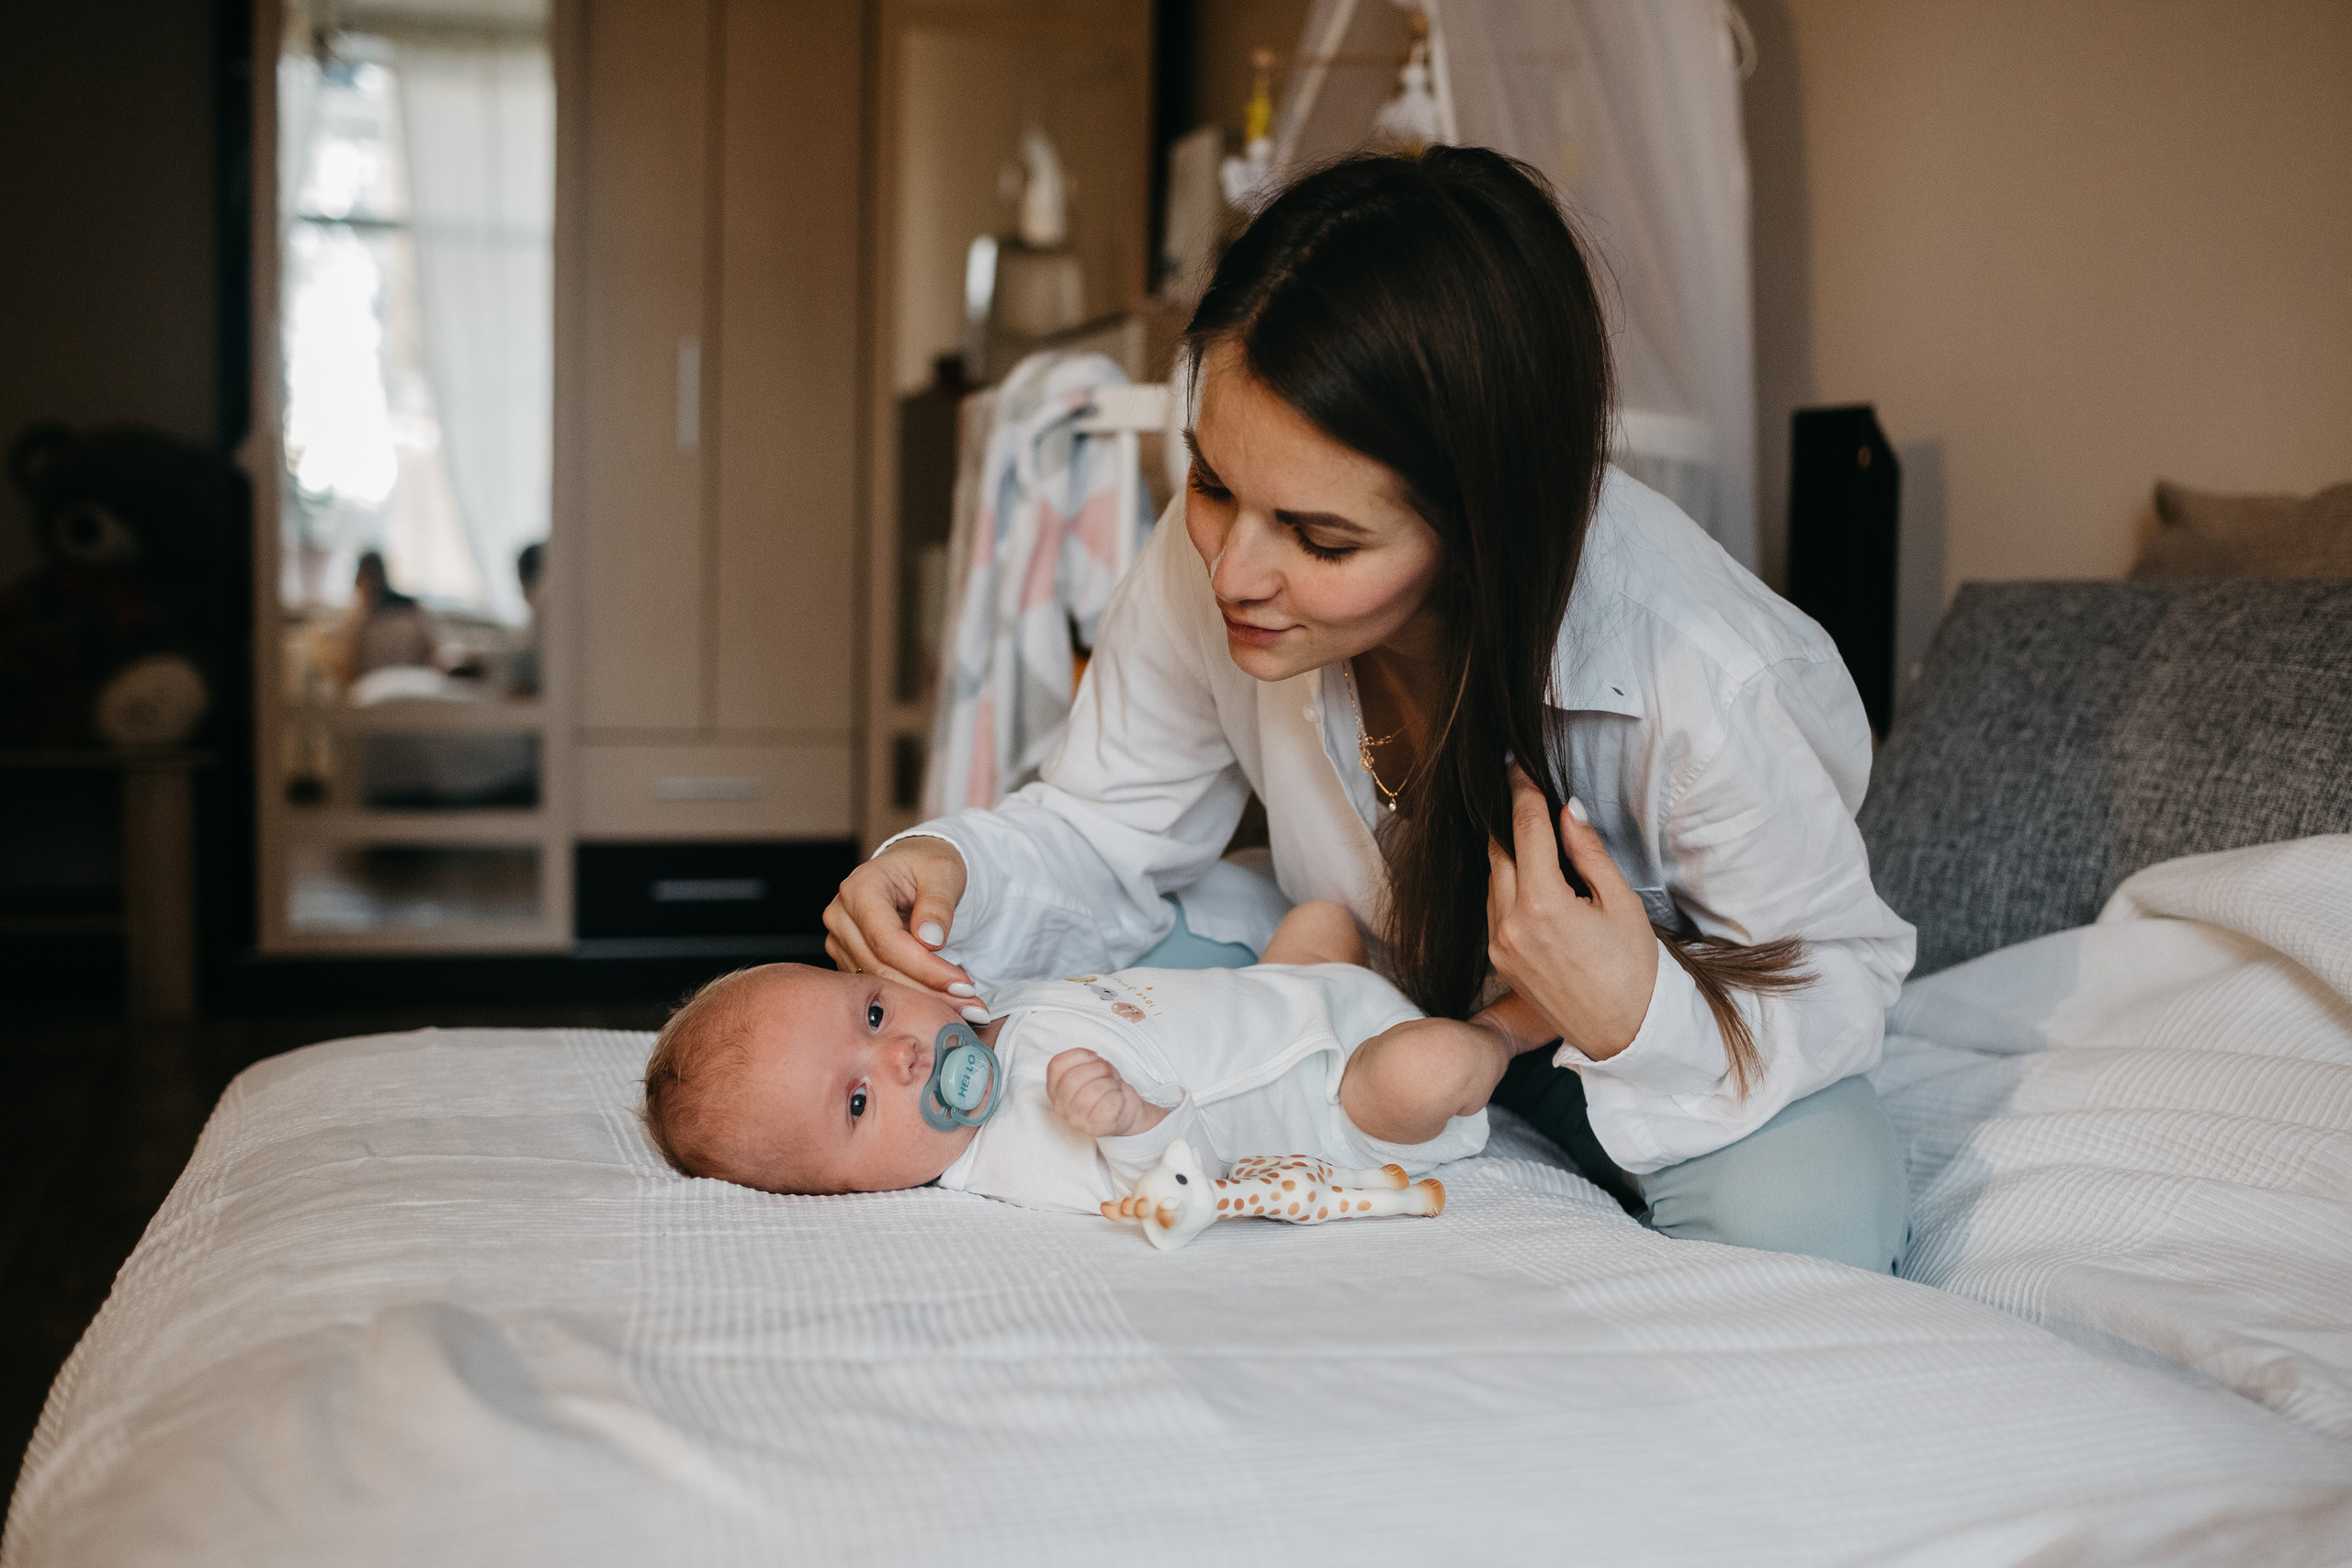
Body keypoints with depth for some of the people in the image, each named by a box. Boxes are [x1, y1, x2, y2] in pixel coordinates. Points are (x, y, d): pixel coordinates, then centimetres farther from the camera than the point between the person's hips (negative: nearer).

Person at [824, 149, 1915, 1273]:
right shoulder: (1206, 563, -25)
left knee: (1803, 1217, -35)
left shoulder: (1707, 686, -37)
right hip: (1367, 987, 4)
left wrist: (1640, 1020, -41)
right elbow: (1105, 832, -10)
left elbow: (1838, 976, -20)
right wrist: (951, 873, -32)